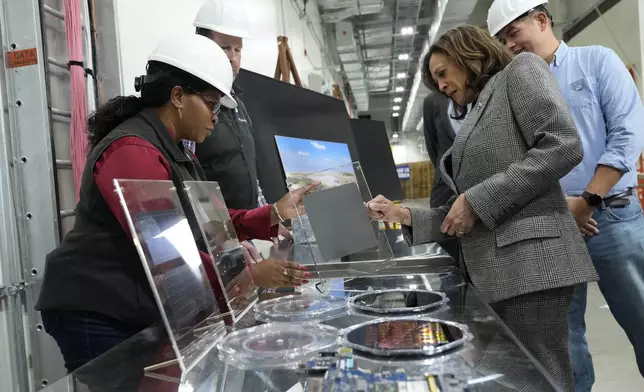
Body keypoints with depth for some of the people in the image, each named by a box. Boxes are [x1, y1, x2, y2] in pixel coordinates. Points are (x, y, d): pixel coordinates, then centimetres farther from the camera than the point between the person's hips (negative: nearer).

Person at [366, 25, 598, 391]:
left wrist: (477, 200, -13)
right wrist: (405, 215, 12)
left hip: (529, 259, -8)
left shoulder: (520, 71, 6)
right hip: (492, 271, 8)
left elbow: (564, 146, -13)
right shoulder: (477, 117, 26)